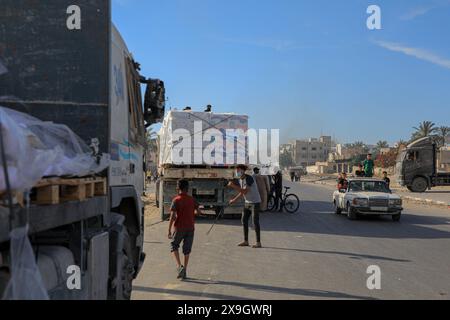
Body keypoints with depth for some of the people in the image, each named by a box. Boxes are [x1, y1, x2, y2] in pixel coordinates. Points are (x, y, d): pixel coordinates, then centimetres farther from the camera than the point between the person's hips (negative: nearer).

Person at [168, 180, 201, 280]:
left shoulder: (176, 200, -10)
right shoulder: (192, 200, 2)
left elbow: (172, 216, -15)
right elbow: (198, 212, 2)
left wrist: (169, 230, -11)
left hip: (179, 228, -3)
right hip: (190, 228, 3)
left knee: (174, 246, 14)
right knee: (187, 250, 11)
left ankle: (179, 266, -5)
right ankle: (184, 271, 12)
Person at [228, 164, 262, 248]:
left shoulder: (249, 178, -21)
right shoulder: (240, 180, 6)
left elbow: (245, 191, -29)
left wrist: (234, 186, -29)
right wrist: (234, 200, 6)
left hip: (255, 202, -9)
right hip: (247, 203, 9)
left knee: (255, 222, -8)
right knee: (244, 220, 6)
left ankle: (258, 243, -3)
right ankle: (246, 241, 14)